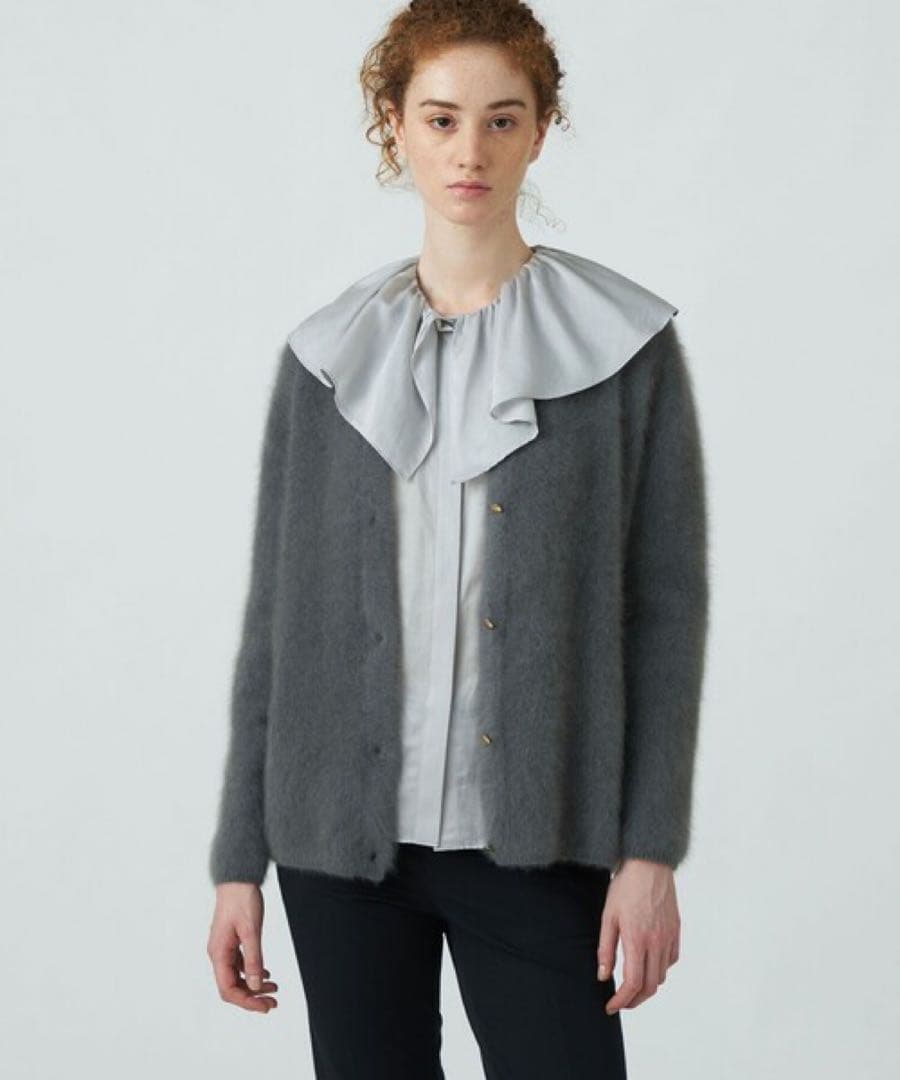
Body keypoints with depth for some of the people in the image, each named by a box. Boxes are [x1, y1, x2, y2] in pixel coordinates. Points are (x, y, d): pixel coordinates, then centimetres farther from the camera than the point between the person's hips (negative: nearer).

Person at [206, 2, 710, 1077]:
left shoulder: (623, 343, -1)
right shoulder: (326, 355, 5)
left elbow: (665, 606, -2)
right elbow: (275, 616, 6)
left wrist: (649, 854, -7)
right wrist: (239, 863, 4)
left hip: (534, 842, -2)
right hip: (345, 833, 2)